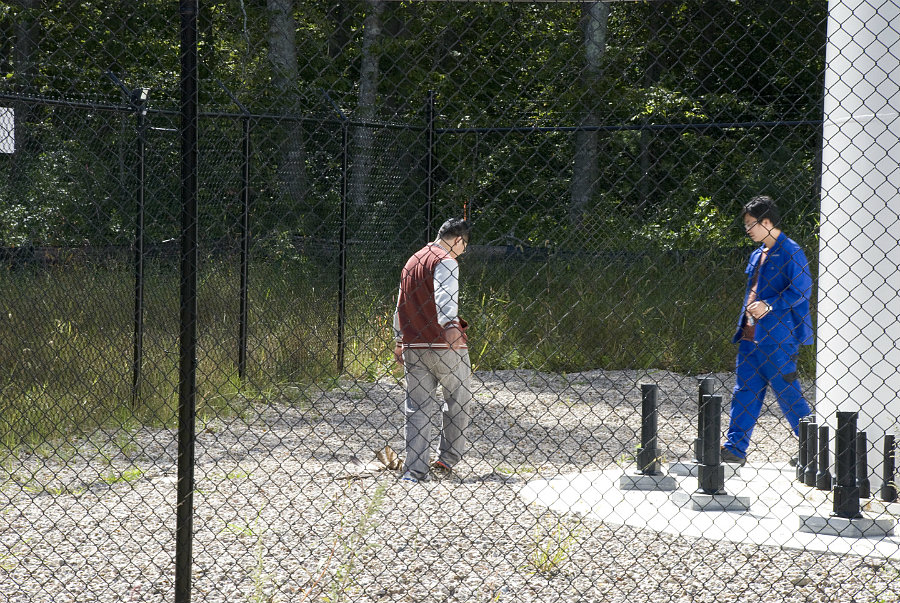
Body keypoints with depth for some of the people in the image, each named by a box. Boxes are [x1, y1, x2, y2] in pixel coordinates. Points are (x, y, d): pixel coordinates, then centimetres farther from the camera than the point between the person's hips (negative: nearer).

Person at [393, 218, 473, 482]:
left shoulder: (412, 261, 19)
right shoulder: (445, 261, -7)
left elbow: (401, 304, 27)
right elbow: (444, 297, -25)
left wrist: (400, 341, 34)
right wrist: (450, 326, -39)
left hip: (412, 347, 7)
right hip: (443, 346, -7)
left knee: (417, 408, 7)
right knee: (458, 401, 10)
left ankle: (413, 469, 0)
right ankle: (447, 460, 12)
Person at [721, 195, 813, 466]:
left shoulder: (790, 252, -10)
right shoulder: (757, 255, 17)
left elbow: (802, 290, -17)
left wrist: (770, 305, -24)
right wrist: (744, 325, 19)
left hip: (778, 339, -9)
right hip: (751, 336, 9)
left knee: (787, 393, -3)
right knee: (744, 392, 7)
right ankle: (735, 448, 10)